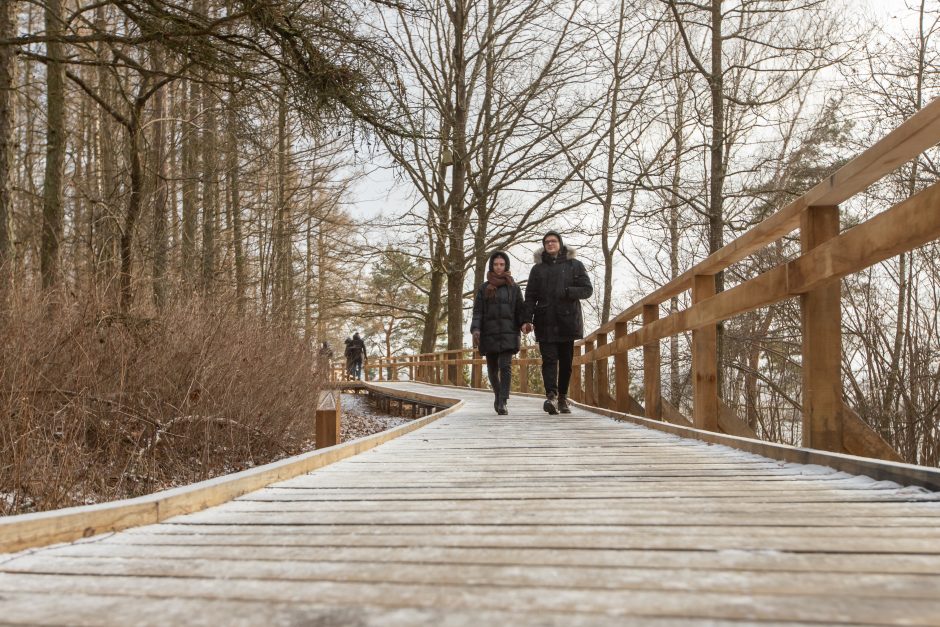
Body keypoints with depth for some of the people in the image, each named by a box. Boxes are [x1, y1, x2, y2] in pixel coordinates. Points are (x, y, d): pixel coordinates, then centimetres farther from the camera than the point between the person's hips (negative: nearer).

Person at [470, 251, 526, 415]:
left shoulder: (514, 288, 10)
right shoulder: (484, 288, 10)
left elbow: (520, 309, 5)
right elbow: (477, 312, 5)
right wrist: (475, 329, -10)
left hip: (508, 334, -1)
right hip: (489, 334, 1)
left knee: (505, 366, -16)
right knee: (492, 369, 9)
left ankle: (502, 403, -18)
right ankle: (498, 394, 34)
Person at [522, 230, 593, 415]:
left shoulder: (575, 265, 10)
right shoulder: (537, 268, 13)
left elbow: (587, 290, 4)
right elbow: (530, 296, 9)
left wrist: (567, 292, -13)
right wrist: (527, 319, -3)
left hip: (567, 320, 0)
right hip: (545, 322, 0)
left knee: (566, 361, 5)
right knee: (549, 359, -12)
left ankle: (562, 396, 16)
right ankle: (551, 396, -22)